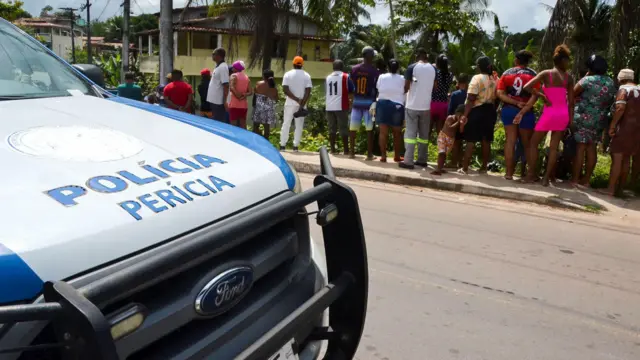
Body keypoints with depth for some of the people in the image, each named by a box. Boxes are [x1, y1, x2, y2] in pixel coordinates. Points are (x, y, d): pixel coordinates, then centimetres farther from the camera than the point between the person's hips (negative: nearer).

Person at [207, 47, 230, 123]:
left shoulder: (223, 67, -15)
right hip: (214, 100, 10)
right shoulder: (218, 67, 15)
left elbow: (226, 86, -20)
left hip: (219, 101, -10)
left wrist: (224, 101, -23)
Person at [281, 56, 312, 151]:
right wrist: (302, 104, -13)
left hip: (290, 103, 0)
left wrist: (297, 99, -13)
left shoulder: (288, 74, -1)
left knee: (286, 124, 6)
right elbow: (308, 91, -9)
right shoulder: (306, 75, 1)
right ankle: (295, 146, 3)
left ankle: (282, 145, 5)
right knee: (299, 125, 6)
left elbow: (285, 90, -11)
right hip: (302, 104, 1)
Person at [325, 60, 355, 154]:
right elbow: (352, 90, 2)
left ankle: (332, 149, 9)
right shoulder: (346, 76, -1)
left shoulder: (328, 77, 13)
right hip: (341, 106, -4)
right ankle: (346, 150, -1)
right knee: (343, 129, 0)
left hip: (329, 106, 4)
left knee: (332, 128, 9)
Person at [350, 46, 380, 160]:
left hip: (356, 102, 3)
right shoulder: (374, 71, -7)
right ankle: (369, 154, 3)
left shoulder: (354, 69, 3)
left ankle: (352, 152, 13)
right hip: (369, 102, -3)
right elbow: (377, 89, -5)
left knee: (353, 128, 8)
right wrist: (375, 101, 5)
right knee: (369, 129, 1)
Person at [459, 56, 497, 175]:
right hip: (490, 111, 6)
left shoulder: (477, 78, -11)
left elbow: (471, 99, -18)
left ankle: (464, 168, -4)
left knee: (471, 140, -4)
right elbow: (495, 98, 10)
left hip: (477, 111, -6)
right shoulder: (494, 79, 9)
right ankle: (484, 167, 16)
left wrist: (465, 115, -17)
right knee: (486, 141, 10)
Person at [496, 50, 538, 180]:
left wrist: (516, 104, -10)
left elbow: (500, 94, -5)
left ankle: (509, 173, 1)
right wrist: (522, 111, -13)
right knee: (527, 143, 8)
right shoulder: (533, 75, 0)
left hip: (508, 110, 2)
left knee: (510, 141, 3)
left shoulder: (507, 73, 5)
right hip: (526, 112, -2)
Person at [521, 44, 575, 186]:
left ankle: (531, 174, 9)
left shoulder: (546, 74, -5)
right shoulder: (569, 77, 4)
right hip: (563, 114, 4)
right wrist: (570, 119, 11)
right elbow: (571, 101, 4)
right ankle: (546, 178, 7)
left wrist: (541, 95, -5)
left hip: (549, 113, -3)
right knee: (554, 147, 6)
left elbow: (527, 87, -16)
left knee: (533, 143, 11)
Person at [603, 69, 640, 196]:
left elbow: (620, 108, -21)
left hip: (625, 127, -8)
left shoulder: (624, 89, -7)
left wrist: (612, 125, -19)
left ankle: (611, 189, -10)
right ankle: (620, 186, 18)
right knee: (626, 158, 14)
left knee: (617, 157, -8)